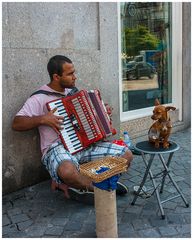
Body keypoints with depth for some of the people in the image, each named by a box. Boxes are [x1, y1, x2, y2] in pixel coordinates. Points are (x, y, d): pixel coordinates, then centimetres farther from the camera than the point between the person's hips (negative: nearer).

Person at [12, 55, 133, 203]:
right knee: (68, 171, -42)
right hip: (58, 148, -6)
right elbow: (16, 124, -11)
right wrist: (42, 119, -22)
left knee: (126, 155, -5)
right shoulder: (40, 98, -6)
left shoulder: (73, 91, 14)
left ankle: (82, 185, -6)